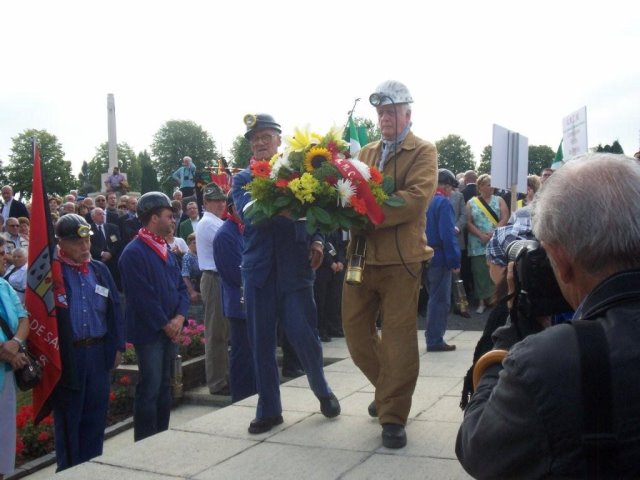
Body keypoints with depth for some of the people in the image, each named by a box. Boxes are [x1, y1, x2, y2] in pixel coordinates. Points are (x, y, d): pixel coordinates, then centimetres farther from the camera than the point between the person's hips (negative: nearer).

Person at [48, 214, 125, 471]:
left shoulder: (99, 270, 8)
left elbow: (115, 309, 12)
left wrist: (117, 347, 8)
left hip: (98, 352, 4)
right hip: (66, 356, -4)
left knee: (95, 417, 13)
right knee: (68, 419, 9)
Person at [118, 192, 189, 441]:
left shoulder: (166, 250, 12)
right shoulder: (134, 252, -14)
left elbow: (181, 287, 12)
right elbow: (143, 297, -18)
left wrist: (179, 318, -4)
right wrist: (165, 325, -13)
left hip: (170, 330, 8)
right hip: (148, 332, -8)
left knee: (164, 386, 15)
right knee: (149, 389, -3)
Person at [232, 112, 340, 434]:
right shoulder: (242, 179, 9)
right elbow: (247, 212, -9)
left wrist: (316, 240, -13)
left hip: (294, 266, -2)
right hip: (258, 268, 2)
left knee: (304, 334, -3)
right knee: (261, 342, 6)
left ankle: (322, 391, 24)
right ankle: (269, 410, 20)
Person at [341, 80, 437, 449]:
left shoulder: (423, 152, -2)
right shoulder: (366, 153, 18)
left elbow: (416, 198, -17)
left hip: (401, 258, -6)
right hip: (361, 256, 6)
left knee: (398, 338, -1)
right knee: (356, 333, 11)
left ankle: (393, 416, 12)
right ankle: (390, 390, 34)